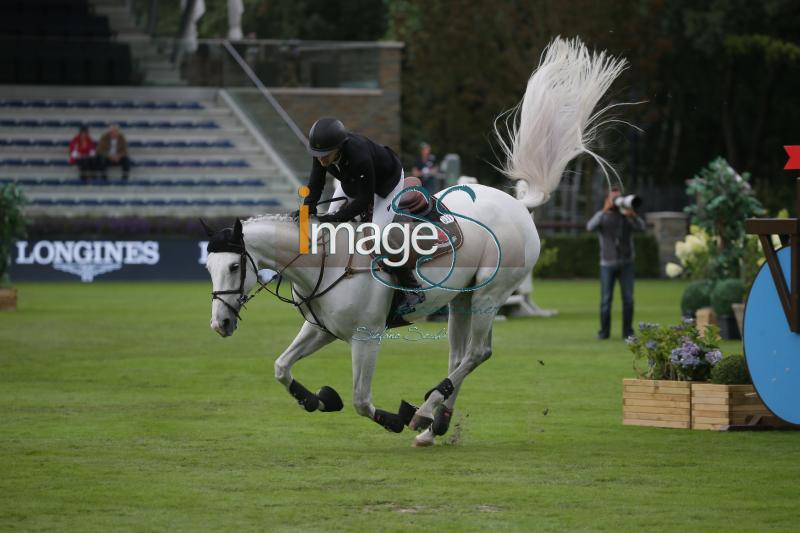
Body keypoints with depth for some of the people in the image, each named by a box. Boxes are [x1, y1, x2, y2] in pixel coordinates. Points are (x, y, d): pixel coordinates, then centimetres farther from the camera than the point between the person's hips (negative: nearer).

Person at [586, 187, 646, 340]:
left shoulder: (627, 216, 4)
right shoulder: (601, 216, 3)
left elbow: (641, 227, -13)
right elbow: (590, 227, -18)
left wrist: (632, 215, -32)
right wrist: (605, 211, -28)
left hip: (626, 264, 1)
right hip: (607, 264, -1)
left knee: (628, 299, -3)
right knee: (606, 299, -2)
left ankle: (627, 331, 2)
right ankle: (604, 331, 7)